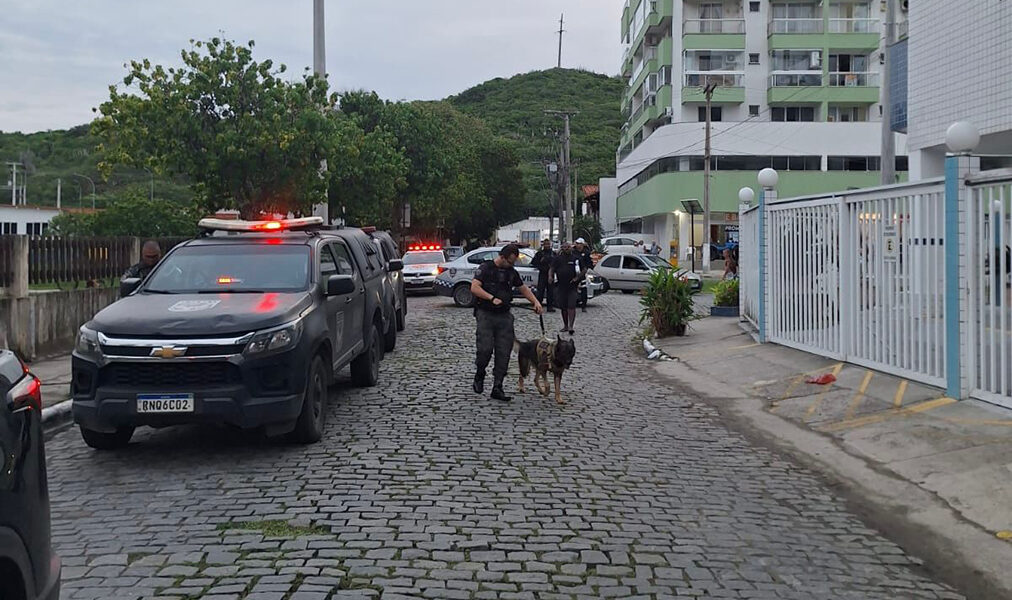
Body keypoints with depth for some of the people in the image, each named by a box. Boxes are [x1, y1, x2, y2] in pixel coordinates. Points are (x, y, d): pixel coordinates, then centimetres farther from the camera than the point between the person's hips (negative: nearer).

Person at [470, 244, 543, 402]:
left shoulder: (512, 272, 14)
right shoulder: (486, 268, -4)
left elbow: (523, 288, 25)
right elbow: (474, 288, -14)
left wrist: (535, 301, 9)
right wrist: (492, 298, -23)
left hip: (504, 316, 5)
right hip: (485, 314, -5)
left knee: (504, 353, -2)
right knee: (485, 349, -14)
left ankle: (497, 388, 4)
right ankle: (479, 375, 16)